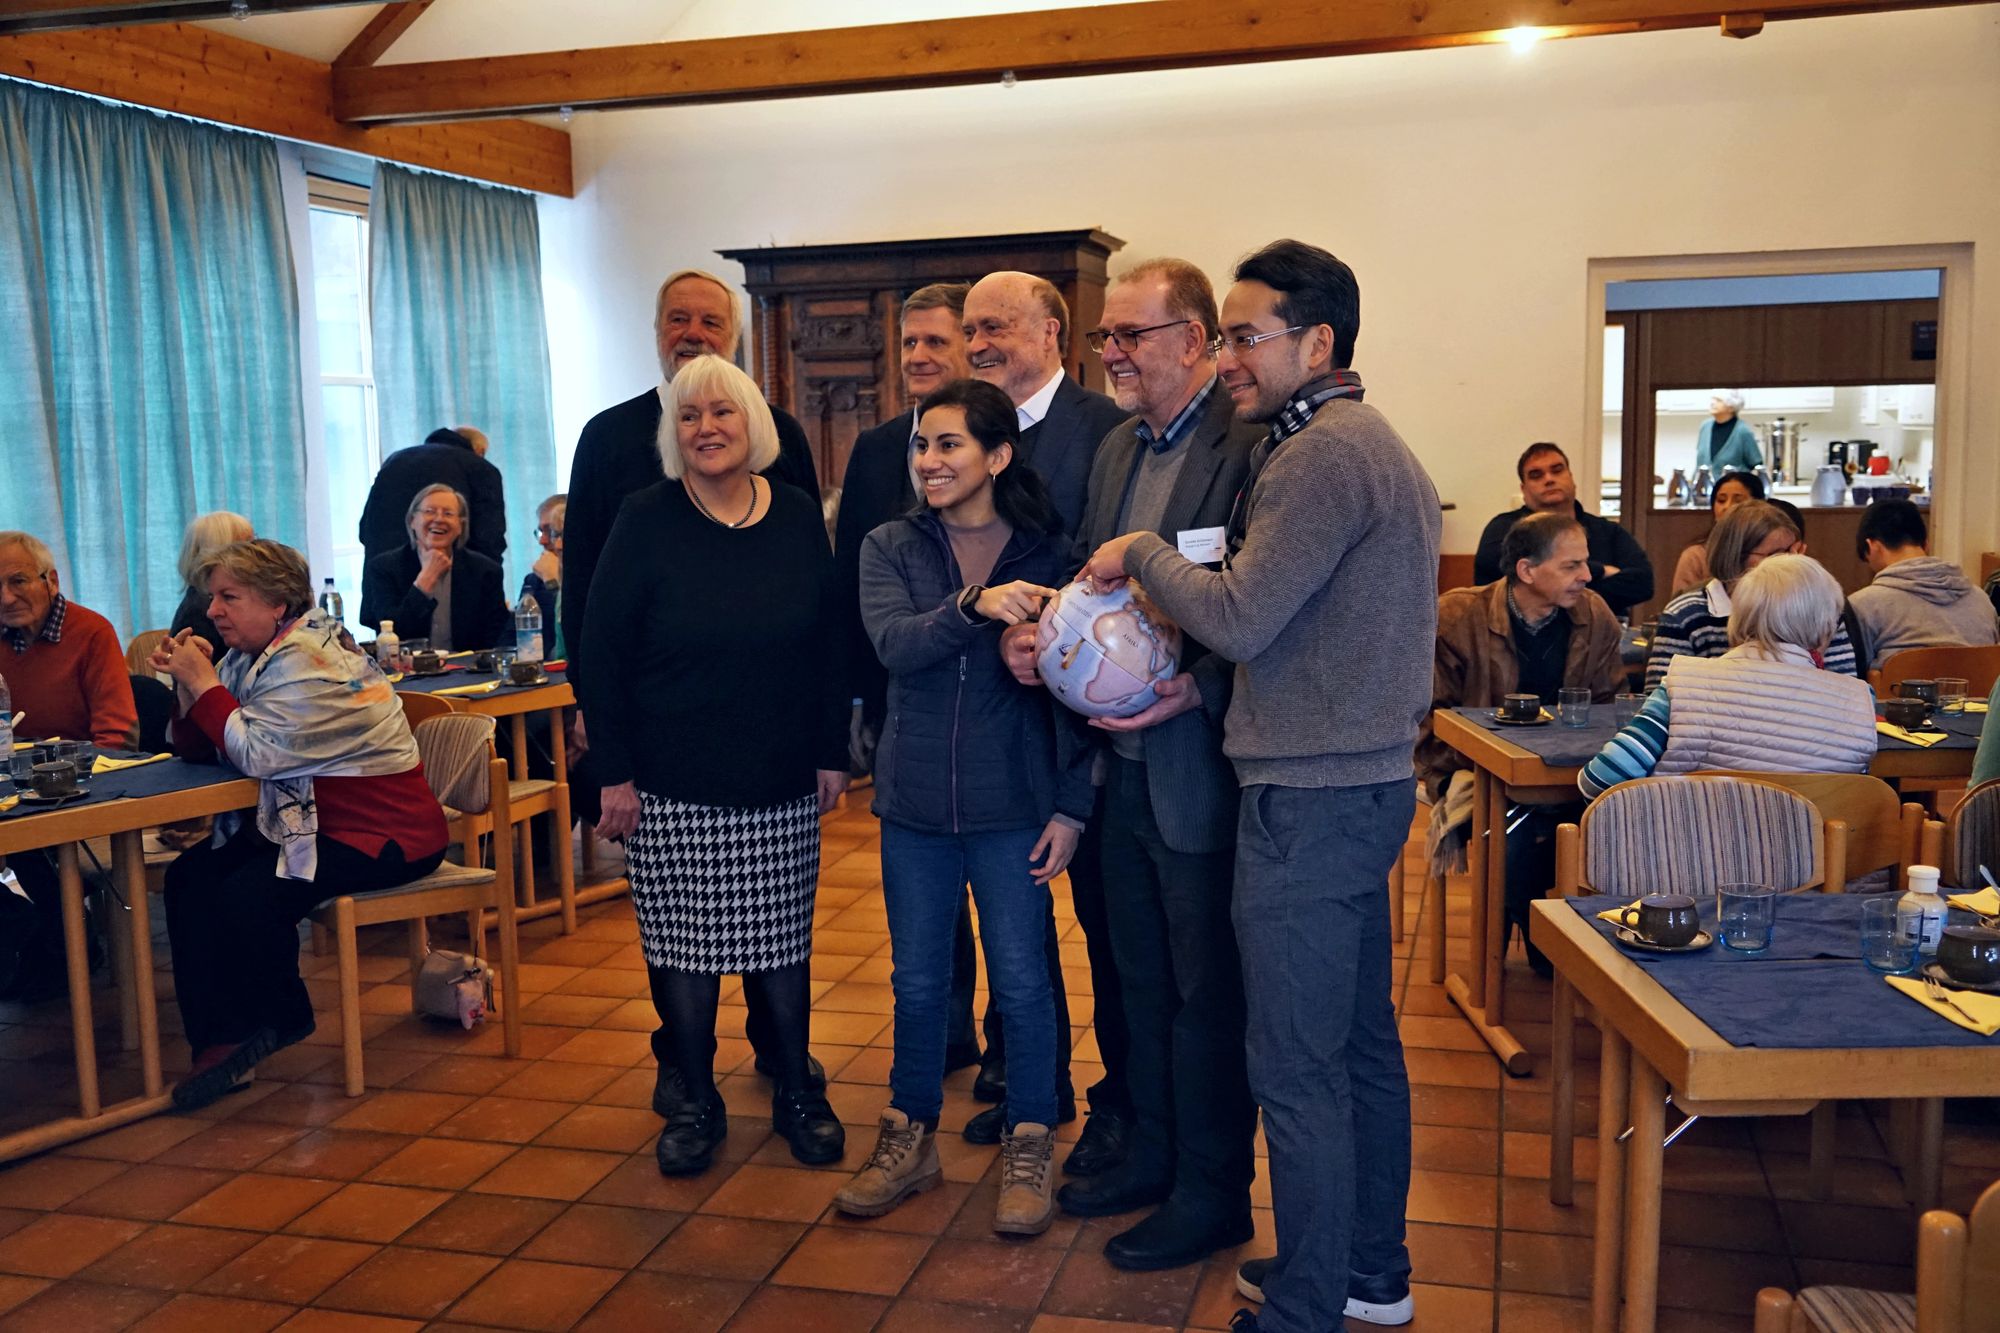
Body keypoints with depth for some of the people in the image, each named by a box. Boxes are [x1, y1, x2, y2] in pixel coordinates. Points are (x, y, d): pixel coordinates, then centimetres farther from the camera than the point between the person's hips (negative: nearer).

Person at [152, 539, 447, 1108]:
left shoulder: (310, 659, -19)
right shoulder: (248, 653, 10)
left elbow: (256, 754, -23)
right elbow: (195, 749, 9)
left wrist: (205, 683, -15)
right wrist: (188, 682, -7)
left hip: (385, 832, -10)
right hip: (311, 819, 10)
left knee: (248, 896, -25)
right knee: (190, 877, -5)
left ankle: (282, 1021, 2)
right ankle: (218, 1039, -2)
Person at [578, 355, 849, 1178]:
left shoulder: (799, 518, 3)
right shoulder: (646, 522, -4)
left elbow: (829, 641, 8)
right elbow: (603, 654, -3)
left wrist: (833, 753, 5)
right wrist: (614, 771, -7)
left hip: (781, 785, 2)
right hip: (672, 788, -2)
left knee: (783, 940, 8)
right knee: (683, 943, 5)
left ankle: (796, 1094, 25)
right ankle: (694, 1102, 22)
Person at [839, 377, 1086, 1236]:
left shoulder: (1047, 556, -3)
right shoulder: (889, 549, 1)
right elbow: (894, 644, -17)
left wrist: (1070, 806, -6)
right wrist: (974, 606, -34)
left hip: (1013, 803, -2)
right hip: (915, 801, 2)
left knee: (1021, 980, 5)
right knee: (917, 980, 13)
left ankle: (1030, 1146, 23)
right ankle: (910, 1139, 30)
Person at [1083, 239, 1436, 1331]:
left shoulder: (1321, 454, -17)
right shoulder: (1376, 445, 16)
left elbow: (1238, 618, -22)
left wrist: (1142, 553, -6)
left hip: (1308, 800, -11)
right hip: (1367, 780, 11)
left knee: (1296, 1072, -1)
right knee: (1362, 1042, 19)